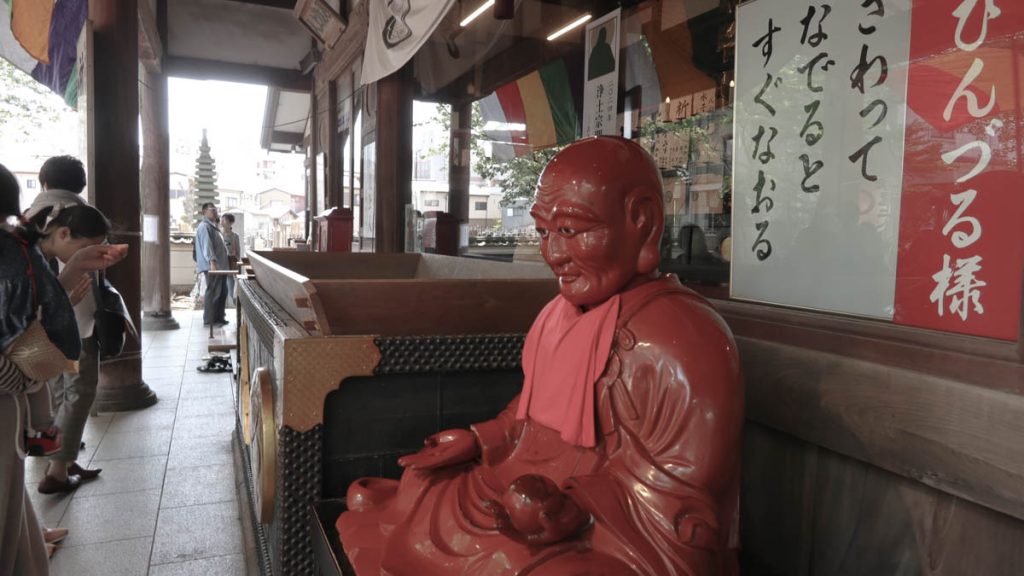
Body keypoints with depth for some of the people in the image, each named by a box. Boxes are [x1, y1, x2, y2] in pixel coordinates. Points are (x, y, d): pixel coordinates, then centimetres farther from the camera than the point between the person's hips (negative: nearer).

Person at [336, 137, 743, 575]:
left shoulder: (681, 345, -24)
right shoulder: (565, 312, 5)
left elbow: (685, 525, -23)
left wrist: (573, 514, -30)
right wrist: (480, 440, 4)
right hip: (528, 510, 8)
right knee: (371, 506, 10)